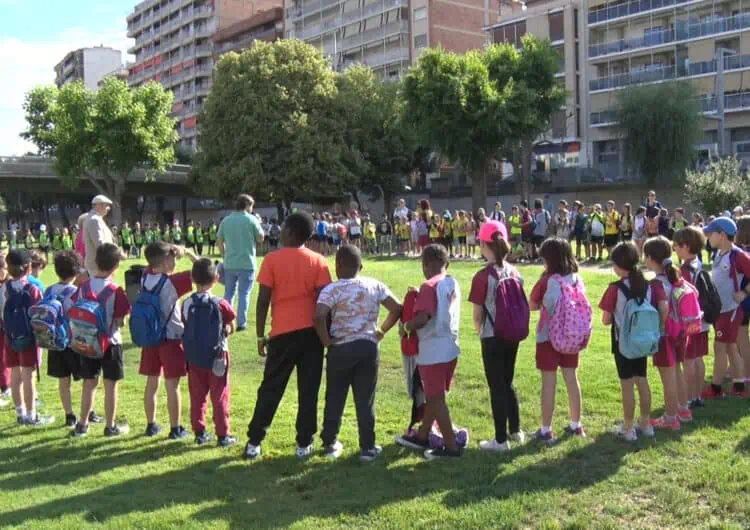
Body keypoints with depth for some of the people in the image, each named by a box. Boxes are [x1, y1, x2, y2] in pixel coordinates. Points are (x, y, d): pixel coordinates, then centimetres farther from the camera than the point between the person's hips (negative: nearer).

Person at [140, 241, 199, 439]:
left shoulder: (145, 276, -2)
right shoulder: (172, 282, -19)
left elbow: (153, 264, 21)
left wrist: (174, 251, 7)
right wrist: (188, 253, -3)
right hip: (171, 339, -6)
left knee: (151, 383, 14)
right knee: (172, 386, 2)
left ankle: (151, 425, 24)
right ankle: (175, 429, 9)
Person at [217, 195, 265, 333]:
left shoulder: (226, 220, 5)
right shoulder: (252, 219, -6)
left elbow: (219, 242, 6)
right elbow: (260, 239, 0)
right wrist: (258, 224, 13)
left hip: (229, 264, 4)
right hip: (247, 263, -3)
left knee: (228, 293, 13)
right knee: (244, 294, 3)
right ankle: (241, 323, 3)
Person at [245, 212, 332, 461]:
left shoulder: (271, 260, -4)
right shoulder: (318, 261, 0)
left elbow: (263, 301, -5)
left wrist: (260, 336, 3)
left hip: (282, 333, -1)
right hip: (311, 331, 1)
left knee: (270, 389, 10)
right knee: (308, 390, 7)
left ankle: (254, 442, 13)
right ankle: (304, 444, 11)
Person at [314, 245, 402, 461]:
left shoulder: (331, 289, -9)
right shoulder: (374, 286, 2)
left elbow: (319, 317, -23)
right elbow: (397, 309, 3)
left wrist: (326, 340, -10)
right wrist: (382, 330, 13)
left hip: (340, 349, -2)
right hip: (368, 347, 2)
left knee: (335, 398, 14)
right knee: (365, 400, 9)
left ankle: (330, 443, 23)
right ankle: (368, 447, 13)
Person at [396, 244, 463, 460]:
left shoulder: (430, 287, -18)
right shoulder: (454, 284, 7)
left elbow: (422, 319, -28)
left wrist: (406, 327, -10)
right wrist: (420, 297, 14)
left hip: (433, 352, -8)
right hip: (450, 348, 8)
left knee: (436, 399, 3)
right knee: (434, 396, 19)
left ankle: (451, 447, 8)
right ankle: (422, 437, 33)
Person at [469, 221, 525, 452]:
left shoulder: (483, 277, -17)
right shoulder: (514, 273, 1)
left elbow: (477, 315, -11)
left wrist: (480, 332, 7)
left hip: (492, 338, -6)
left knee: (497, 388, 4)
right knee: (507, 383, 21)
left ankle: (501, 440, 12)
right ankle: (515, 431, 31)